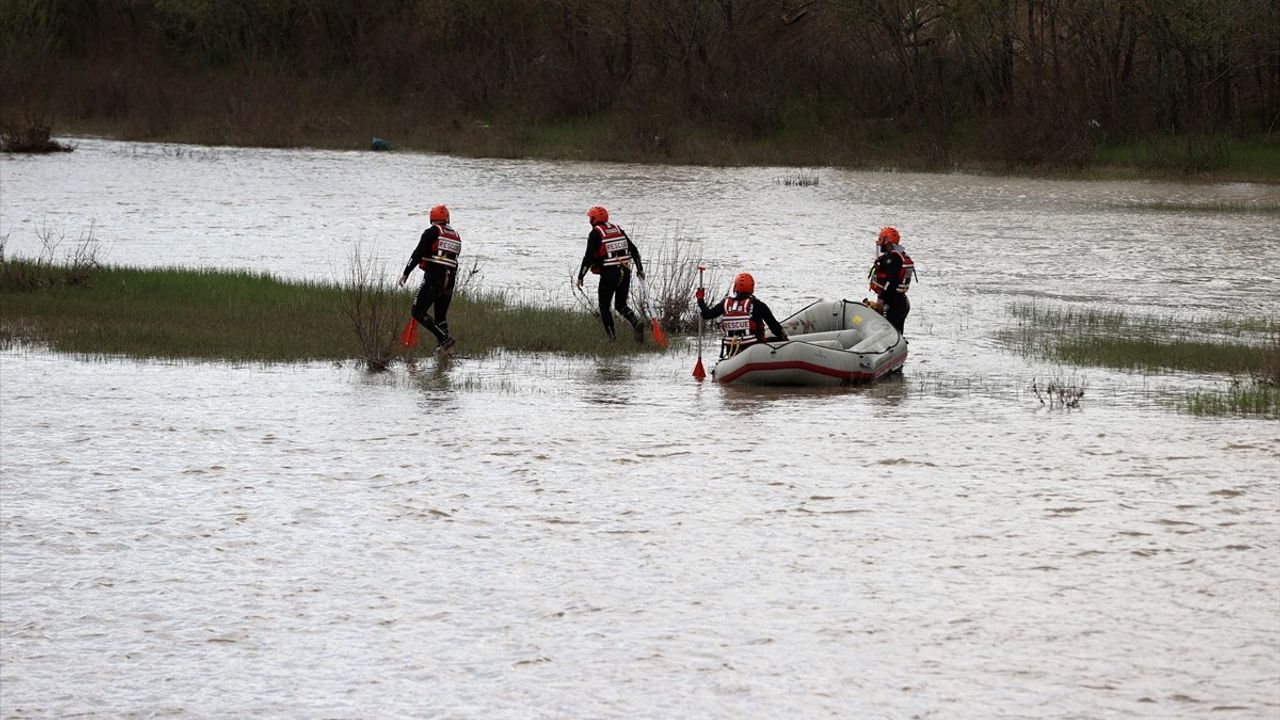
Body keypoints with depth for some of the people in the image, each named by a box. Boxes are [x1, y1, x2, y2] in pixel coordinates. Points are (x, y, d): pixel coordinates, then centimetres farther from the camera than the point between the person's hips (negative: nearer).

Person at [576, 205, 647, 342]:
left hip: (609, 274, -6)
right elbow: (634, 249, 14)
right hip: (625, 273, 6)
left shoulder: (595, 233, -5)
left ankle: (612, 337, 2)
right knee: (621, 305, 15)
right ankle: (637, 321, -12)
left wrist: (580, 277, -5)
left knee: (604, 307, 9)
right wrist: (640, 268, 23)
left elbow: (588, 257, -11)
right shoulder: (617, 229, 13)